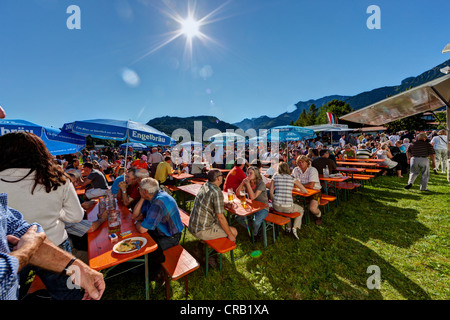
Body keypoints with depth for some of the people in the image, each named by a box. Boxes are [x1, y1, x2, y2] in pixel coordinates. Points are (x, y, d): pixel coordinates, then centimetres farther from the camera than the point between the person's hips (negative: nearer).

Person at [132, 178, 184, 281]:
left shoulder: (158, 203, -34)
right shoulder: (152, 197, -4)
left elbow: (142, 229, -31)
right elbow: (134, 215, 3)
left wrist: (138, 223, -7)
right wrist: (142, 199, -10)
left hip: (170, 237, -9)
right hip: (159, 230, 9)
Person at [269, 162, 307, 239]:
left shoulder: (275, 177, 4)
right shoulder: (292, 178, 2)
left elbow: (271, 192, 2)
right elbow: (305, 191, 7)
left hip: (276, 207, 2)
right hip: (288, 207, -2)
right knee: (301, 210, 31)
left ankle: (288, 226, 34)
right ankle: (295, 227, 12)